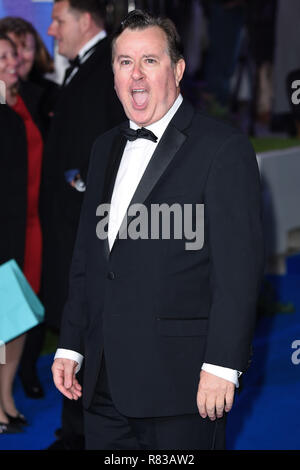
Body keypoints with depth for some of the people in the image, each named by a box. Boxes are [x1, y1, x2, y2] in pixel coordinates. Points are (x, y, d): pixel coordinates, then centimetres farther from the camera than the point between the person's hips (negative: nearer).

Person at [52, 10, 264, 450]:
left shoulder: (223, 147, -6)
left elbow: (239, 266, -12)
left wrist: (221, 364, -17)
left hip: (180, 381, -6)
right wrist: (70, 346, 16)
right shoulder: (106, 148, 17)